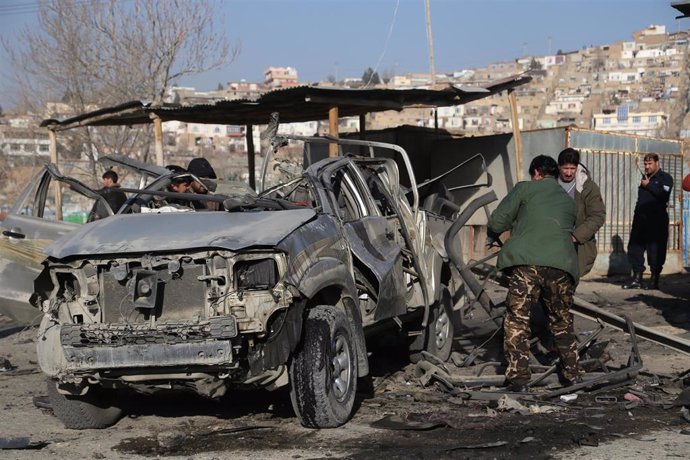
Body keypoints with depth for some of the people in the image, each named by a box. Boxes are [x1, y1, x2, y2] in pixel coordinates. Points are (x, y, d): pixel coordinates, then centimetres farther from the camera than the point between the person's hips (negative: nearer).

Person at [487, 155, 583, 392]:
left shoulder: (525, 189, 12)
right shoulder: (568, 201, 27)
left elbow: (497, 220, 11)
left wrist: (492, 237, 34)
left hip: (527, 263, -5)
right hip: (562, 265, 5)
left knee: (517, 320, 1)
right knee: (562, 322, 21)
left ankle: (518, 377, -7)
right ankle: (573, 374, 24)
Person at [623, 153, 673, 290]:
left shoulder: (665, 178, -1)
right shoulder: (645, 178, 20)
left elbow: (663, 194, -19)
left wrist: (648, 185, -11)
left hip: (656, 222, -7)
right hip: (641, 220, 7)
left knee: (655, 250, -3)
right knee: (634, 248, 2)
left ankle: (654, 280, 5)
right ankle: (637, 279, 8)